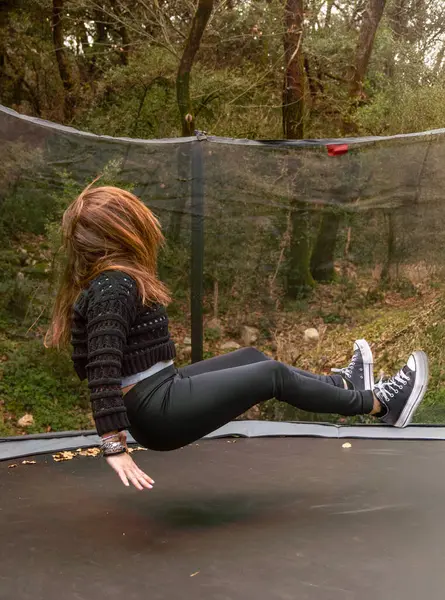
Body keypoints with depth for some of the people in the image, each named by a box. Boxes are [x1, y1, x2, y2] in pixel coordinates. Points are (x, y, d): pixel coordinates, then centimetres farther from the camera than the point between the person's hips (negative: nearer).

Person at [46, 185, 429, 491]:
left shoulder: (95, 282, 7)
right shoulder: (114, 286, -23)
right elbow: (103, 370, -30)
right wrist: (115, 448, -34)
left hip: (157, 395, 10)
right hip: (158, 413, -10)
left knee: (251, 358, 20)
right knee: (273, 375, -3)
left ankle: (346, 385, 36)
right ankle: (381, 405, 12)